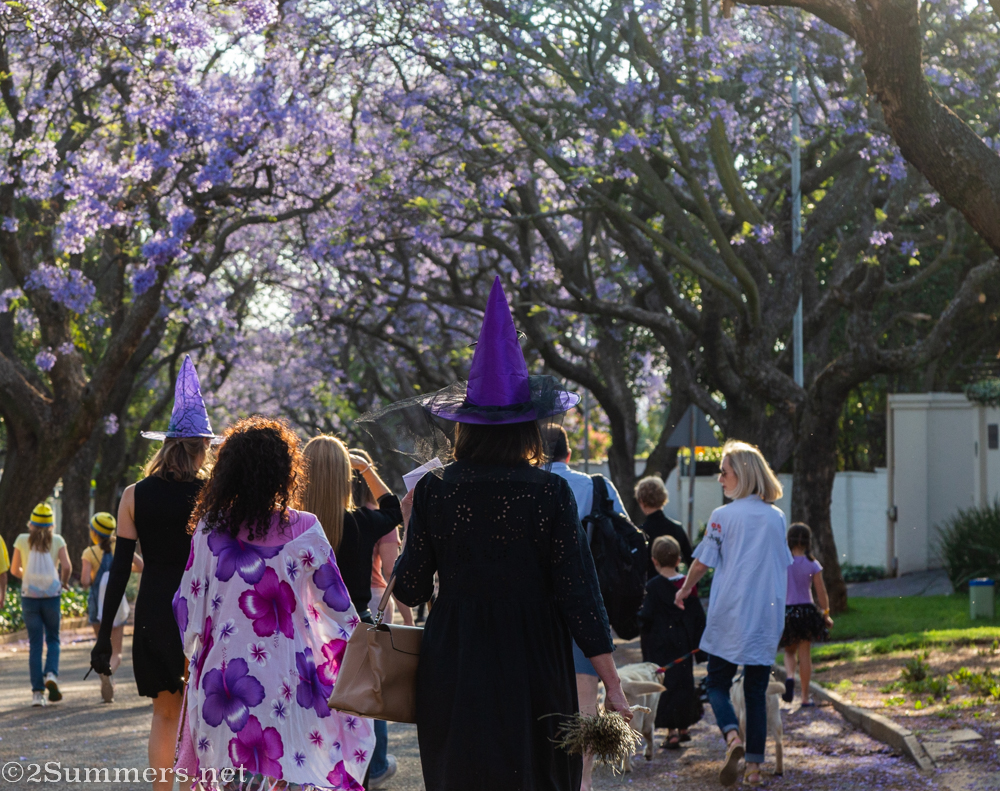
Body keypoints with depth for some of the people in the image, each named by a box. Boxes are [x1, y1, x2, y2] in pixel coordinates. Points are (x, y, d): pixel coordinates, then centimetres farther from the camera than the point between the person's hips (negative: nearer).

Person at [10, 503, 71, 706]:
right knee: (53, 639, 15)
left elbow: (14, 570, 4)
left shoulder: (22, 540, 2)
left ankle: (37, 693, 3)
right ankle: (51, 674, -13)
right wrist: (63, 583, 7)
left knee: (35, 644, 6)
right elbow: (67, 566, -11)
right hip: (51, 596, -1)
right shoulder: (57, 541, -1)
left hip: (29, 596, 1)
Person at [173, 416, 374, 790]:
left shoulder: (210, 529, -2)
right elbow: (339, 607, 0)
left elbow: (188, 605, 4)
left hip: (223, 673, 2)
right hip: (286, 674, -2)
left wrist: (195, 653, 22)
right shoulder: (304, 531, -6)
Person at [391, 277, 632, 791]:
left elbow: (409, 589, 1)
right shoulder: (549, 493, -9)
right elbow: (579, 594, -10)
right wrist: (612, 685, -5)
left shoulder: (434, 491, -5)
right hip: (533, 680, -1)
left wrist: (411, 524, 17)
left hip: (452, 678, 2)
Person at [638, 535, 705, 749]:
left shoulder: (653, 586, -12)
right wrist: (696, 642, 14)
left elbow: (646, 617, -14)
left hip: (660, 645, -4)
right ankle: (684, 727, 23)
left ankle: (671, 731, -8)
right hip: (683, 645, 4)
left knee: (665, 686, -1)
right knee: (684, 684, 14)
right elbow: (699, 616, 4)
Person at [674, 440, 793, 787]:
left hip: (729, 615, -4)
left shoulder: (722, 516, -6)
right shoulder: (777, 517, 7)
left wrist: (685, 590, 17)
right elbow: (784, 565, 16)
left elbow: (702, 563, -1)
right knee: (757, 690, 10)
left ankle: (732, 735, -19)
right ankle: (754, 766, 6)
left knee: (717, 683, 8)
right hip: (768, 616, 4)